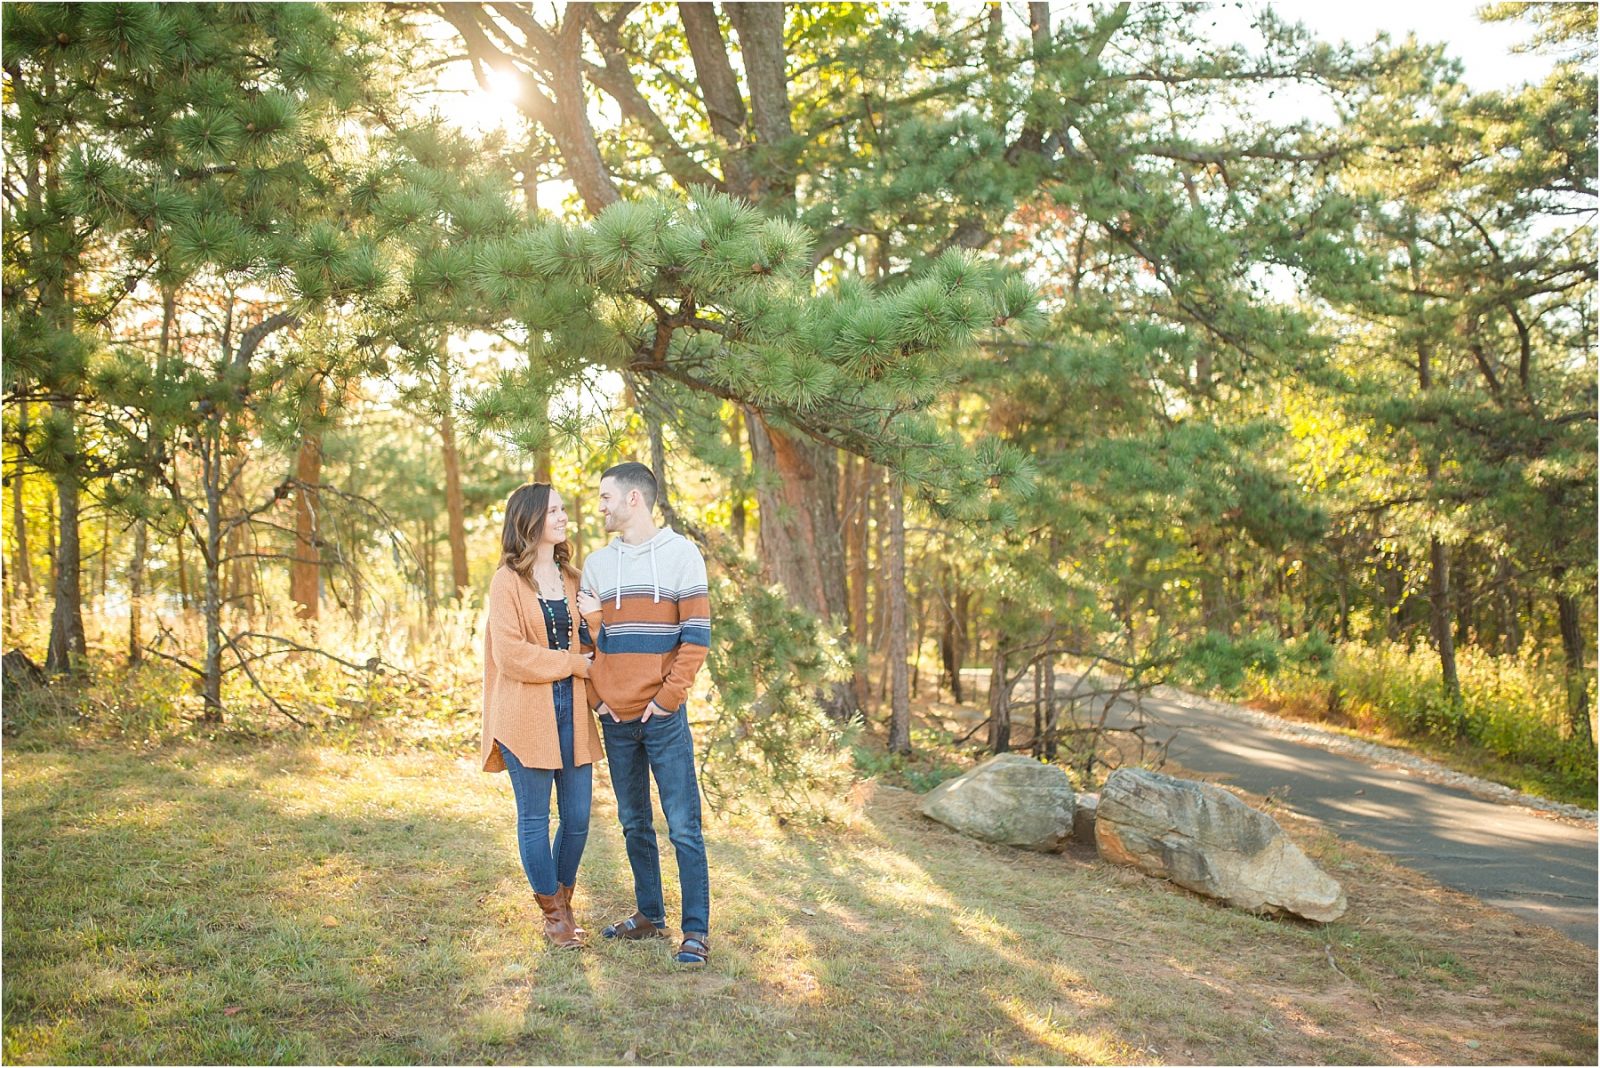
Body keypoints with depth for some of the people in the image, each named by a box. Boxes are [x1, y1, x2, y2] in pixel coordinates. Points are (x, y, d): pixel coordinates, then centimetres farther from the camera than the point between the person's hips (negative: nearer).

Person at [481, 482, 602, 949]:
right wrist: (571, 663, -10)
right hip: (527, 715, -5)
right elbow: (509, 654, -11)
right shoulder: (508, 581, -3)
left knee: (578, 818, 6)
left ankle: (564, 902, 26)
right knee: (535, 817, 4)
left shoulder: (572, 578, 15)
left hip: (572, 711, 5)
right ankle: (552, 913, 18)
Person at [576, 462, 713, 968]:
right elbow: (585, 638, 15)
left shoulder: (680, 552, -2)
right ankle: (649, 915, 26)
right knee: (634, 823, 13)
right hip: (615, 717, 5)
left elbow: (697, 634, -7)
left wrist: (667, 697, -12)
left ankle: (697, 930, 4)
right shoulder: (596, 563, 11)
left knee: (683, 826, -3)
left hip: (663, 715, -5)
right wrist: (598, 696, 1)